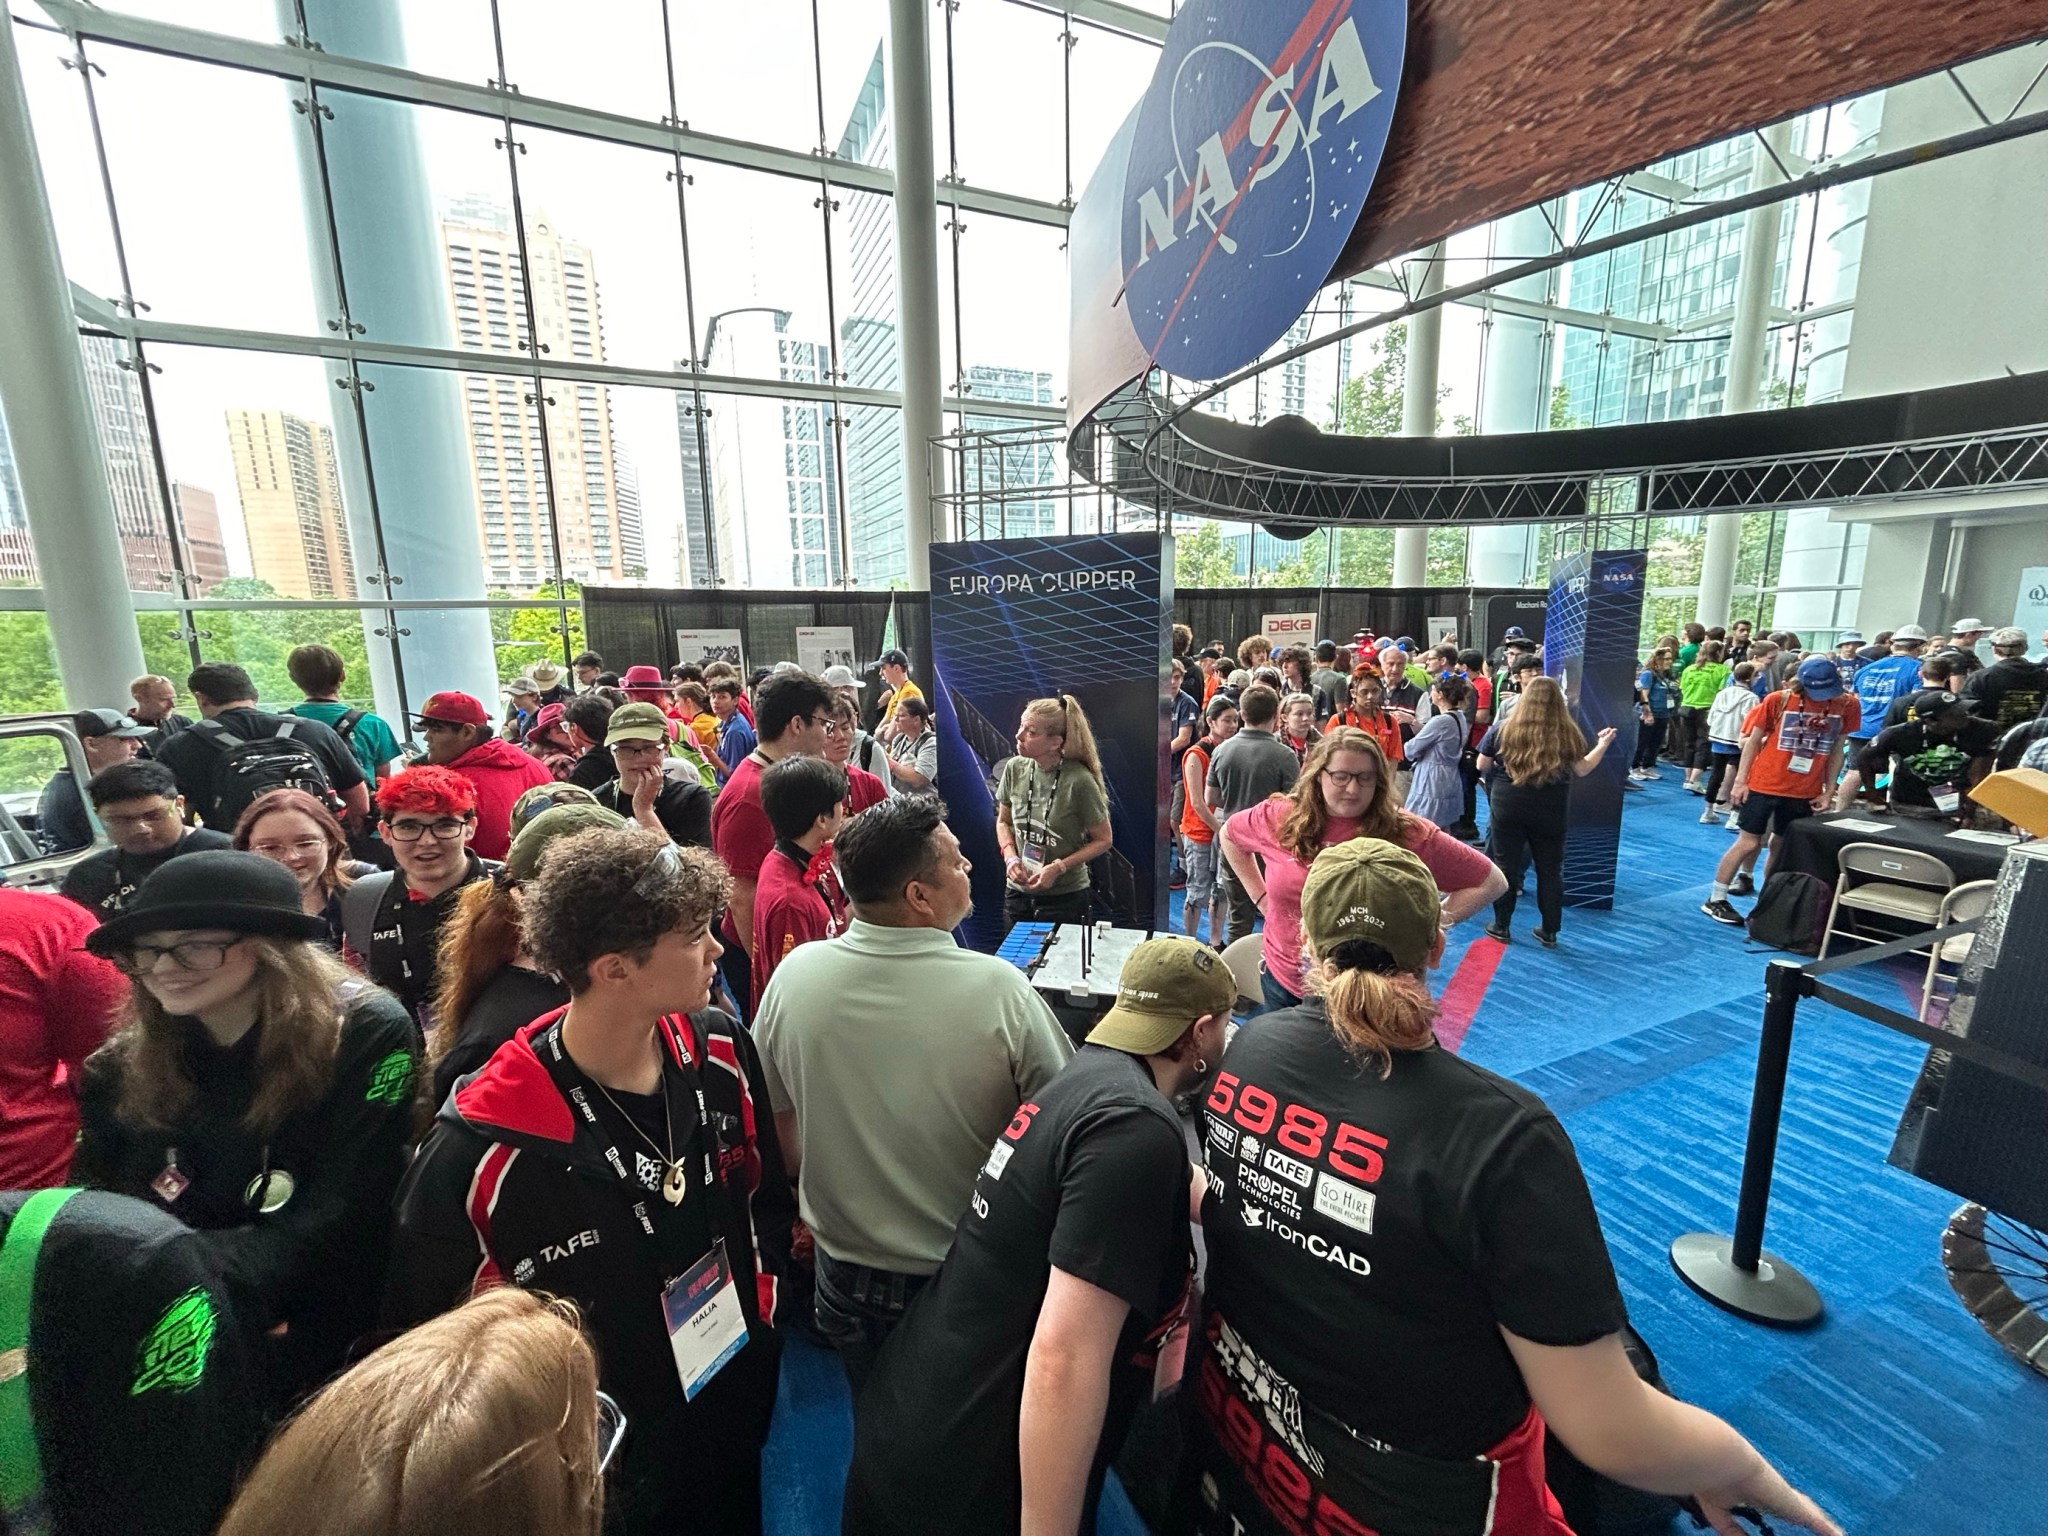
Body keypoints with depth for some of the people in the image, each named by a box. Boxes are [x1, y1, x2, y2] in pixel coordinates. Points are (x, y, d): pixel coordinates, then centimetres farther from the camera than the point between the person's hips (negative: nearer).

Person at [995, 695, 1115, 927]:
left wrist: (1058, 868, -17)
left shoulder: (1078, 781, -19)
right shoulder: (1015, 768, -6)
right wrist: (1010, 857, -8)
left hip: (1066, 898, -4)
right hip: (1017, 892, 4)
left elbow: (1103, 840, -9)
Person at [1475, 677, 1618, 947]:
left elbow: (1482, 767, 1)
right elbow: (1581, 770, 1)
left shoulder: (1503, 729, -6)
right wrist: (1603, 745, 14)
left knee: (1505, 865, 9)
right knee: (1550, 869, 13)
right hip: (1550, 810, 1)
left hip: (1508, 807, -1)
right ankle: (1549, 932, 21)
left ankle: (1502, 927, 16)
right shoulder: (1567, 733, -6)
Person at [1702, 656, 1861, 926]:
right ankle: (1715, 900, 10)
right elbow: (1753, 740, -2)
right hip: (1763, 785, -3)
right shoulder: (1778, 700, -9)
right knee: (1748, 843, 1)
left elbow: (1837, 749, 7)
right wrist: (1740, 780, -5)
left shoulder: (1847, 705, -1)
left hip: (1804, 792, 3)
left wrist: (1829, 791, 6)